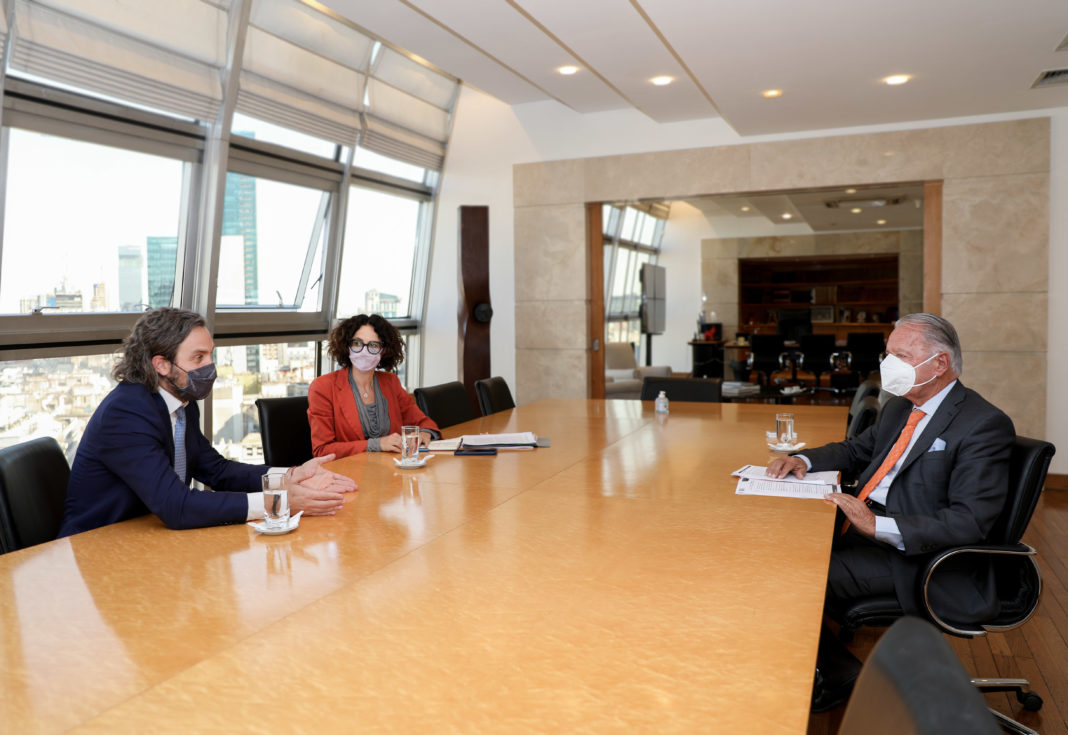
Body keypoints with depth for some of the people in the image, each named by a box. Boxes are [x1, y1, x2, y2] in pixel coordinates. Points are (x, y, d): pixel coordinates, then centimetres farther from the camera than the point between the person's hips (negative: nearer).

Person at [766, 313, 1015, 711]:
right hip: (863, 527, 8)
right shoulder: (899, 408, 12)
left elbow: (969, 522, -21)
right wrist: (803, 460, 5)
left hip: (911, 553, -8)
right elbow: (855, 450, 27)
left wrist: (878, 526, -29)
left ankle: (839, 676, 4)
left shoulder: (984, 424, -14)